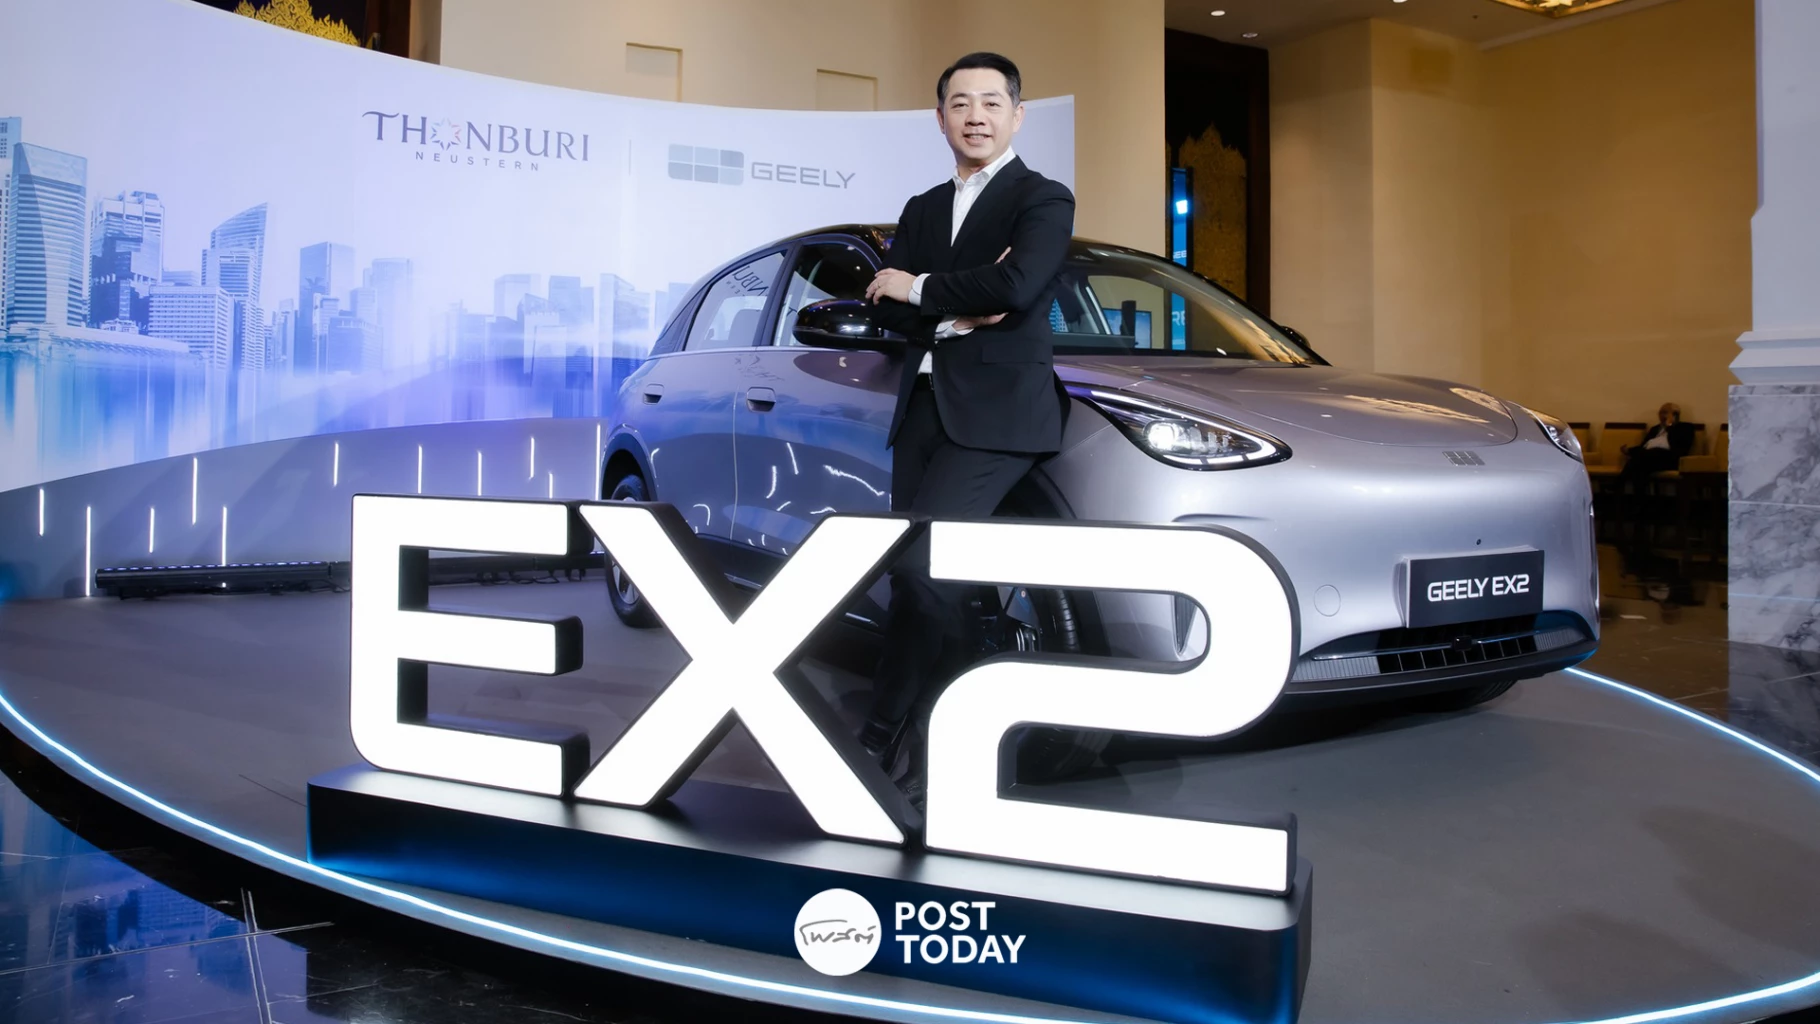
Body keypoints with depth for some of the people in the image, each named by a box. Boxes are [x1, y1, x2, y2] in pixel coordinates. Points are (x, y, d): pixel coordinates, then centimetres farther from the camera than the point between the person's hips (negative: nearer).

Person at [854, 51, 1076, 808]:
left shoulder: (1043, 200, 1)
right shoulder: (922, 210, 20)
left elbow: (1018, 286, -18)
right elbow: (887, 309, 8)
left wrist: (921, 289, -6)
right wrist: (958, 312, -10)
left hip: (995, 413, -6)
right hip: (924, 407, 7)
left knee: (923, 565, -18)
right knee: (924, 578, 3)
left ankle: (881, 740, -4)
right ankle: (931, 760, 12)